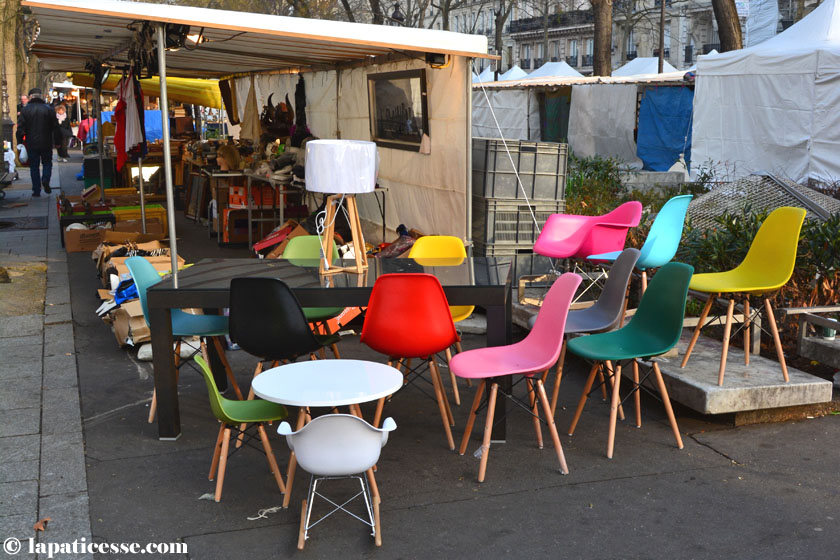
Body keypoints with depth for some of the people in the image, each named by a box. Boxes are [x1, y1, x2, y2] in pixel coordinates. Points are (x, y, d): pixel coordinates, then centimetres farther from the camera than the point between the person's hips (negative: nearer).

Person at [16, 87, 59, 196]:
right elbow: (55, 127, 0)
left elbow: (20, 128, -4)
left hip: (31, 143, 0)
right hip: (46, 143, 0)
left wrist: (20, 142, 3)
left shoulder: (25, 110, -3)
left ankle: (36, 190, 6)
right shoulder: (49, 109, -1)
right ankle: (45, 179, -12)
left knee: (34, 166, 7)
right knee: (47, 163, 16)